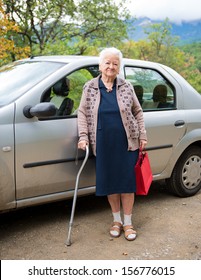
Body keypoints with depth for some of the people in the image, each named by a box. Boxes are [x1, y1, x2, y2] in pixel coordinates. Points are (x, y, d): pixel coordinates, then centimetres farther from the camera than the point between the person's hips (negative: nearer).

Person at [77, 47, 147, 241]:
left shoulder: (126, 87, 3)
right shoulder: (89, 87, 3)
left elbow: (137, 112, 9)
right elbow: (82, 113, 5)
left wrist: (142, 135, 4)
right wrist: (83, 136, -6)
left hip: (127, 143, 0)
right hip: (103, 144, 1)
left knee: (127, 181, 2)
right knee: (109, 181, 7)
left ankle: (127, 223, 17)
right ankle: (116, 220, 26)